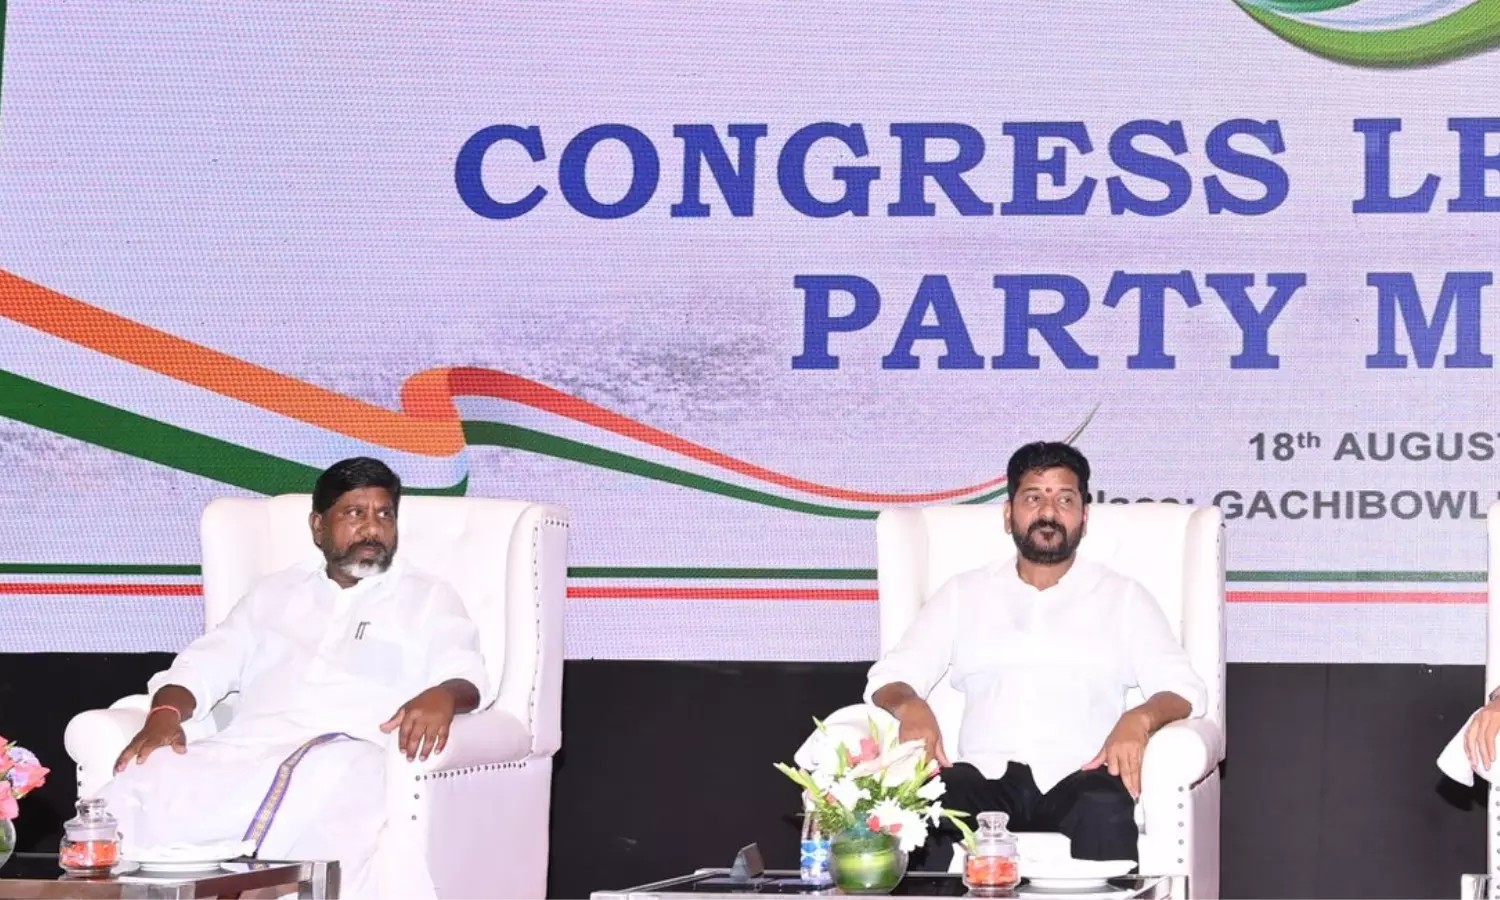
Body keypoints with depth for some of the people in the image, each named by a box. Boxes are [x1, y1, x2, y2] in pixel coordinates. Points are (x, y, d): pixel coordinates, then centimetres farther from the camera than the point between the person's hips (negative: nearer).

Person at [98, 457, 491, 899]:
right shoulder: (275, 592, 29)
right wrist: (166, 713, -2)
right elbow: (206, 664, 21)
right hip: (248, 749, 3)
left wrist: (442, 696, -23)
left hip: (352, 755, -3)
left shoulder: (428, 599, 19)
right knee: (138, 788, -27)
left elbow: (466, 675, 3)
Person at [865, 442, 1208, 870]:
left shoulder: (1122, 597, 20)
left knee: (1107, 806, -37)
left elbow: (1185, 689, 9)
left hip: (1080, 775, 0)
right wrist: (910, 705, -11)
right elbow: (889, 677, 16)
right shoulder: (963, 593, 23)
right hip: (986, 774, 1)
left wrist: (1139, 718, -16)